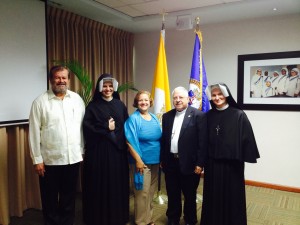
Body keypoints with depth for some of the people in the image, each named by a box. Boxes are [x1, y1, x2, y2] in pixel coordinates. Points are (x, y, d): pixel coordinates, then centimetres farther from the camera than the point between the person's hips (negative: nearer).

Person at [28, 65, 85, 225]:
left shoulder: (77, 99, 4)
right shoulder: (40, 102, -5)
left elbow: (82, 127, 6)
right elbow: (34, 132, -6)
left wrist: (82, 151, 5)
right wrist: (37, 159, -7)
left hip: (73, 158, 3)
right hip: (50, 160, -2)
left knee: (69, 197, 17)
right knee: (50, 199, 13)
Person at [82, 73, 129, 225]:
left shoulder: (120, 105, 9)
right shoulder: (92, 106, 0)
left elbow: (127, 127, 8)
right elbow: (87, 127, -10)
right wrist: (106, 127, -13)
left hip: (118, 150, 3)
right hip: (99, 151, -3)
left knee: (117, 184, 9)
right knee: (99, 185, 4)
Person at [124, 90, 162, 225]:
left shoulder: (154, 118, 8)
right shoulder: (133, 119, -10)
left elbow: (160, 138, 13)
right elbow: (130, 142, -14)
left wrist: (161, 158, 9)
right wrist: (138, 160, -17)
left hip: (155, 161, 6)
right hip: (142, 161, -6)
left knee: (151, 191, 16)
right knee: (142, 192, 3)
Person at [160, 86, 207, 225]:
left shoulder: (199, 115, -9)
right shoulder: (167, 116, 7)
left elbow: (203, 141, -12)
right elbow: (163, 139, 9)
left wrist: (200, 163, -14)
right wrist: (162, 160, 9)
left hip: (189, 163, -4)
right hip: (170, 162, 4)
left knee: (189, 195, 14)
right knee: (172, 194, 17)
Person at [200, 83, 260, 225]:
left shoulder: (238, 115, -8)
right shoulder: (209, 116, 3)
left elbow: (247, 138, -8)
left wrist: (246, 158, -11)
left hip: (232, 163, -3)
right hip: (212, 163, 4)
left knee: (231, 195, 9)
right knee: (213, 195, 14)